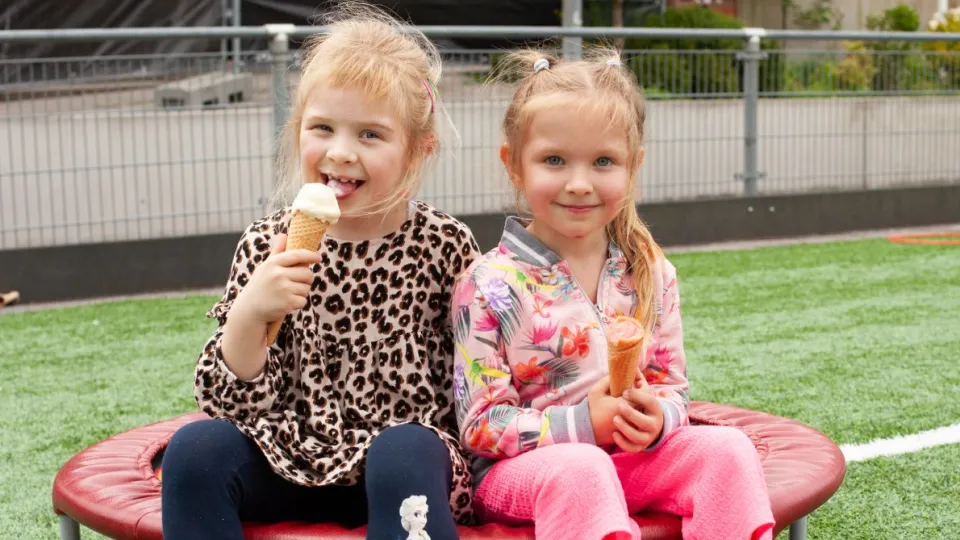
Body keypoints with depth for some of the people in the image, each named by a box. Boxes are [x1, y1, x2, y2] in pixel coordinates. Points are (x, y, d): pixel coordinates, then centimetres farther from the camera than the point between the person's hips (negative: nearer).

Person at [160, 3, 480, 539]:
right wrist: (249, 315, -23)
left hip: (408, 453, -2)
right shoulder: (267, 246, -3)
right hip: (293, 457, 3)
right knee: (196, 448, -22)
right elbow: (232, 404, -5)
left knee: (404, 454, -34)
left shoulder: (446, 246, -6)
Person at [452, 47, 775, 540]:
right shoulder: (489, 285, -11)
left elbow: (672, 385, 10)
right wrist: (582, 425, -23)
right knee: (579, 469, -37)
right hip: (516, 472, -5)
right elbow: (480, 425, -12)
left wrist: (657, 417, -15)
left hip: (629, 461, 5)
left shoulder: (651, 273, 4)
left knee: (728, 448, -18)